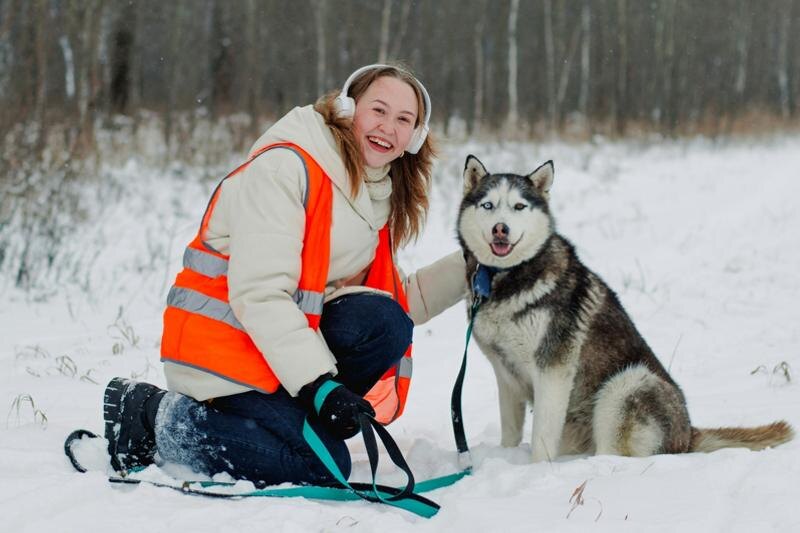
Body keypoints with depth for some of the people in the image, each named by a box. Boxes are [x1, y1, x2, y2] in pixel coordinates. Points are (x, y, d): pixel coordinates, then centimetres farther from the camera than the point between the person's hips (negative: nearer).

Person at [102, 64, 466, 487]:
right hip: (224, 340, -7)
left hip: (288, 336, 7)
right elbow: (259, 292, -25)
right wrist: (318, 384, -31)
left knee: (385, 323, -19)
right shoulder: (285, 167, -17)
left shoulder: (379, 198, 11)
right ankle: (154, 414, -7)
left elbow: (398, 302, 14)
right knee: (322, 467, -20)